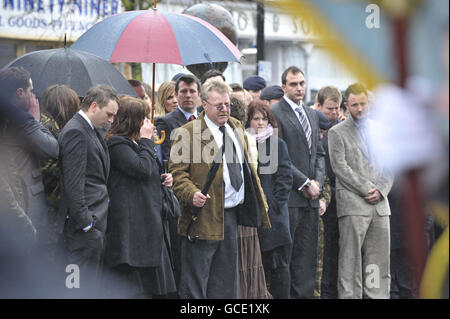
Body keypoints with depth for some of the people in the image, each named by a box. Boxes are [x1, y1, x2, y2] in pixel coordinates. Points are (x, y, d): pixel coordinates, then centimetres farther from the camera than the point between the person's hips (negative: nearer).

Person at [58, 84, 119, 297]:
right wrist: (85, 223, -20)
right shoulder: (76, 132, -15)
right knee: (84, 286, -7)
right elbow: (73, 182, -20)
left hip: (95, 220, 10)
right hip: (86, 223, -10)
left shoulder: (90, 131, 17)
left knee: (91, 284, 12)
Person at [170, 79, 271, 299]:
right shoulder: (188, 133, -8)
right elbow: (177, 172, -11)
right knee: (195, 282, -2)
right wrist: (192, 194, -28)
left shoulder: (236, 127, 14)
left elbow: (246, 165, 24)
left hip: (232, 214, 7)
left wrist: (259, 200, 21)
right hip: (204, 217, -7)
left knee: (224, 283, 14)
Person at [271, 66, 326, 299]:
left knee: (307, 256, 6)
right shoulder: (274, 114, -6)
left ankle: (304, 295, 9)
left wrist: (317, 182, 2)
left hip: (311, 199, 7)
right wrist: (304, 183, -11)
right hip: (288, 196, -7)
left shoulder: (312, 115, 18)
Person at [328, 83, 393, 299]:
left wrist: (381, 190, -2)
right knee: (350, 259, -6)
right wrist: (367, 189, -11)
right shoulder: (337, 133, 2)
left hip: (380, 205, 5)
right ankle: (349, 295, -4)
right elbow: (340, 167, -6)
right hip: (353, 204, -5)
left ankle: (377, 295, 7)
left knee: (379, 261, 4)